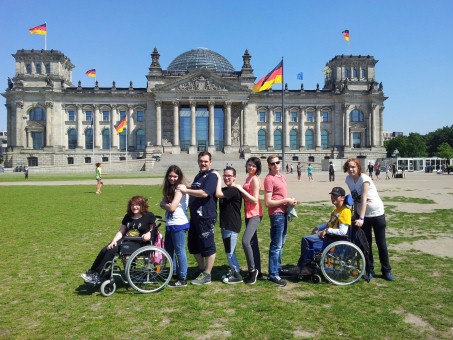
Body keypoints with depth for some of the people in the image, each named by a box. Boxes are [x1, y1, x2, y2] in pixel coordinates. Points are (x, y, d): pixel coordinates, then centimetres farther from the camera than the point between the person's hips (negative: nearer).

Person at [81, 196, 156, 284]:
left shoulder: (149, 216, 1)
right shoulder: (128, 216, 16)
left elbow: (154, 228, 10)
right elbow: (121, 232, 13)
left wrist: (149, 233, -11)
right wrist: (114, 241, -4)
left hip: (138, 244, -6)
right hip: (125, 240, 6)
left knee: (112, 251, -24)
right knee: (104, 250, -18)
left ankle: (97, 276, -16)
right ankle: (91, 272, -7)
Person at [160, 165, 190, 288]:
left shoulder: (180, 188, -13)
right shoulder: (169, 188, 14)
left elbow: (172, 207, -19)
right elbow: (162, 203, 7)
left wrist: (165, 205, -1)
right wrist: (166, 205, -12)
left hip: (179, 224, -9)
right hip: (170, 224, 9)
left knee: (179, 251, -2)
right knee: (168, 250, 17)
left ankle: (182, 279, 7)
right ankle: (175, 274, 31)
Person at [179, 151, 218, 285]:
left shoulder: (212, 176, -11)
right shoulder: (198, 176, 18)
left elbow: (204, 193, -25)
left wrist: (186, 190, -20)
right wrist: (186, 188, 15)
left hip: (206, 217, -10)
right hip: (195, 216, 10)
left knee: (207, 246, 0)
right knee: (193, 244, 17)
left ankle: (207, 275, 9)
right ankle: (201, 268, 34)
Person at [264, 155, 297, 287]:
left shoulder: (282, 177, 13)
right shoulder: (269, 179, -14)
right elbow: (268, 202, -18)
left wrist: (290, 201, 3)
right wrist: (285, 201, -16)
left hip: (283, 213, 9)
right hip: (276, 214, -9)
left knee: (280, 244, 18)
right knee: (276, 245, -4)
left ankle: (278, 269, 31)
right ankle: (273, 275, 4)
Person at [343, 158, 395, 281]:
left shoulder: (364, 179, -22)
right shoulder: (348, 179, -4)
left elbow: (364, 199, -29)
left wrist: (361, 218, -35)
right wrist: (355, 214, 6)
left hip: (377, 213, -5)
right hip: (362, 214, 5)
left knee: (381, 243, 5)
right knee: (366, 243, 9)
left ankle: (386, 271, 20)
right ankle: (370, 270, 21)